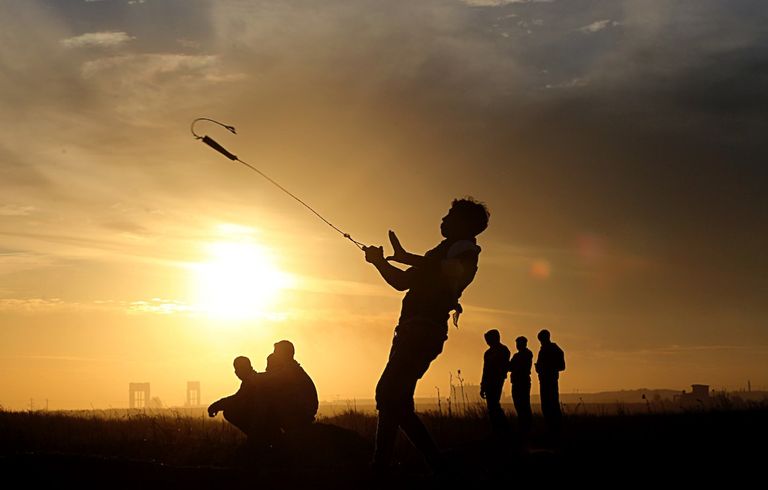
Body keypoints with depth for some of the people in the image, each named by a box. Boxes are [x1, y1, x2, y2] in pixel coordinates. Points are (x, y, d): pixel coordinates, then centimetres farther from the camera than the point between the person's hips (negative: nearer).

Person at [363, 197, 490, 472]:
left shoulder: (465, 249, 1)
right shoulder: (444, 252, 30)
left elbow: (450, 274, -24)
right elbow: (402, 282, 31)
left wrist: (406, 258, -22)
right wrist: (380, 262, 18)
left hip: (423, 331, -10)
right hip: (413, 330, 10)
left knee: (389, 395, -15)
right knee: (393, 397, 8)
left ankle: (381, 466, -16)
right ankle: (436, 464, 10)